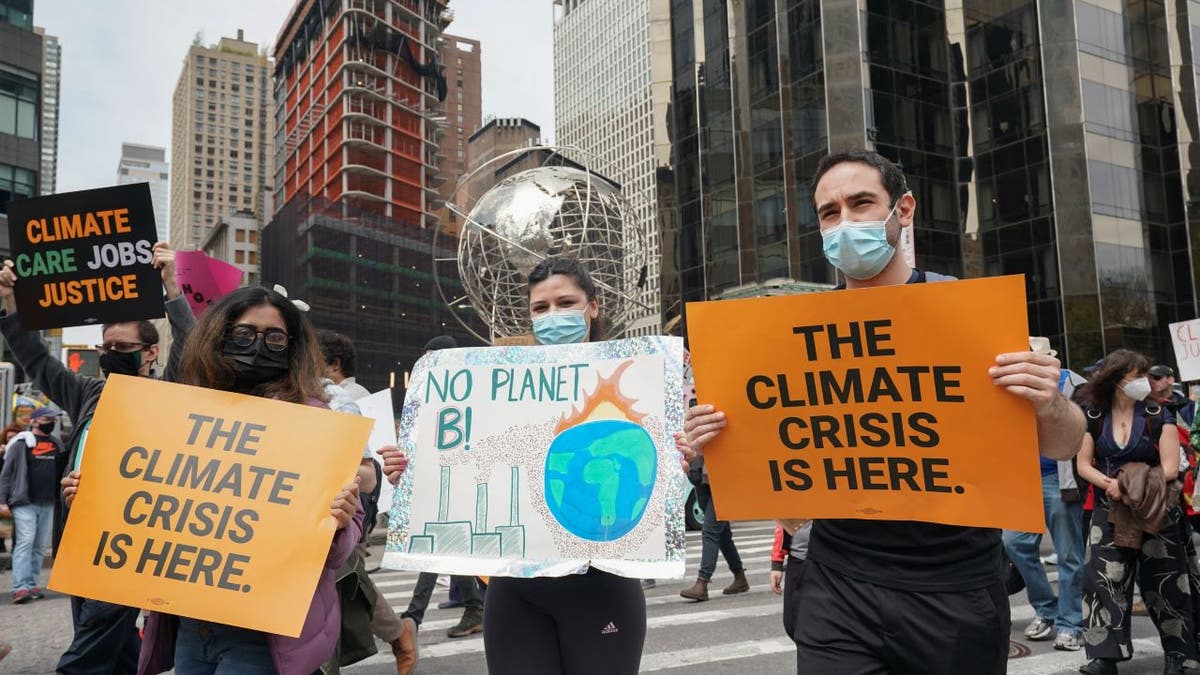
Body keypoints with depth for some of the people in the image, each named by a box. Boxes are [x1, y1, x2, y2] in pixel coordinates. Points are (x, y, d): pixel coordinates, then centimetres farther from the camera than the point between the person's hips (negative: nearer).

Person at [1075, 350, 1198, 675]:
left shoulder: (1159, 416, -3)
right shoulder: (1094, 418, 2)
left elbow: (1170, 467, -9)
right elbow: (1083, 465, 1)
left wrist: (1133, 483, -17)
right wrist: (1111, 485, -17)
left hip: (1156, 512, -1)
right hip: (1110, 512, 1)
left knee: (1163, 583, 6)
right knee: (1104, 580, -6)